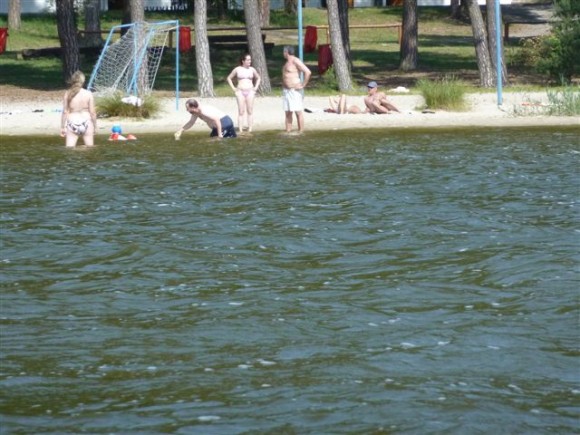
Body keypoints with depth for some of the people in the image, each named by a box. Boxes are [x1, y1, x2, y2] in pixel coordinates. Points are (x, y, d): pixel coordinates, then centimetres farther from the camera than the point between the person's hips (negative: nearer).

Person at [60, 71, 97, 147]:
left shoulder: (67, 94, -3)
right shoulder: (88, 94, -4)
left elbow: (65, 112, -1)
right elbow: (92, 112, -3)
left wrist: (62, 127, 6)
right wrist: (95, 126, 9)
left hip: (72, 124, 0)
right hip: (86, 123, 0)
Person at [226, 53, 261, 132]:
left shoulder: (252, 69, 6)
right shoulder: (237, 69, 1)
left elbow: (258, 78, 21)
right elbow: (229, 78, 11)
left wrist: (256, 87, 9)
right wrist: (233, 88, 2)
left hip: (250, 91, 2)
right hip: (240, 91, -2)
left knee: (250, 111, 0)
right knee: (241, 112, -4)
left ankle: (250, 129, 3)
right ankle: (240, 130, -5)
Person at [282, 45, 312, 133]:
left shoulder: (295, 61, -12)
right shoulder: (287, 62, 17)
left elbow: (308, 72, -21)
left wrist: (303, 85, -18)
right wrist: (283, 85, 20)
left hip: (295, 90, -9)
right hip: (287, 91, 9)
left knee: (298, 111, -6)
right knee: (288, 112, 7)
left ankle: (301, 132, -6)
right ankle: (288, 131, 9)